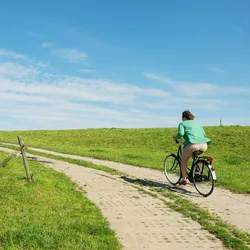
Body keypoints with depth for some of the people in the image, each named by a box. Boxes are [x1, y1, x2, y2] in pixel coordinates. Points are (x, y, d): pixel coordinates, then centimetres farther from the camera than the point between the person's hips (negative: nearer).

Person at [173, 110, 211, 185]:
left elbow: (181, 133, -7)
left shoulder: (182, 124, 11)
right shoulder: (197, 123, 27)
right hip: (204, 145, 5)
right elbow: (204, 134, 24)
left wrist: (176, 137, 11)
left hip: (193, 145, -5)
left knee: (184, 161, 19)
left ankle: (184, 179, 19)